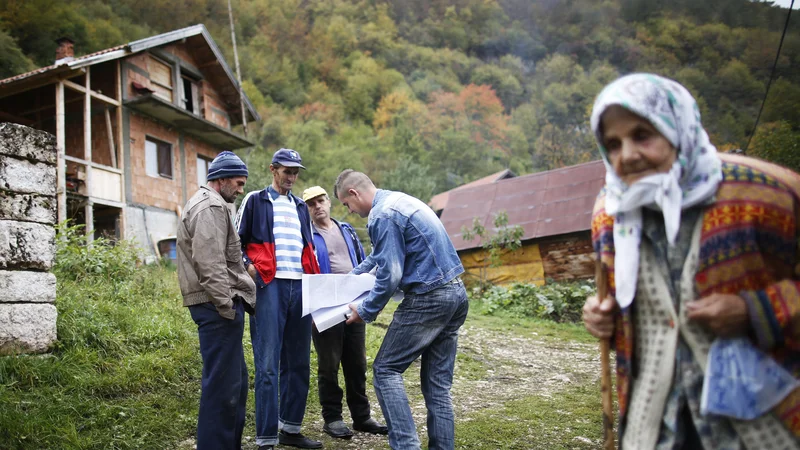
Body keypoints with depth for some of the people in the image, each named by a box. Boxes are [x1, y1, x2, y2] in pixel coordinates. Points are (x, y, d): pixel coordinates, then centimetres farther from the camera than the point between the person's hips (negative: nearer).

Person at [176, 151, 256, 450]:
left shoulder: (206, 204, 23)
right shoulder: (212, 207, -12)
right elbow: (210, 263, -22)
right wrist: (226, 304, -20)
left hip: (218, 305, 11)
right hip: (218, 306, -11)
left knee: (235, 379, 16)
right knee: (223, 382, -7)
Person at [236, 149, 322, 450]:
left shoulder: (301, 207, 21)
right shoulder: (255, 201, 7)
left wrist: (315, 278, 13)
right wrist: (248, 266, -10)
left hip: (300, 287, 6)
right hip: (269, 286, -5)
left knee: (298, 363, 9)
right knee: (268, 365, -8)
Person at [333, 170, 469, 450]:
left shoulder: (382, 215, -12)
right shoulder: (399, 200, 18)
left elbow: (390, 276, -16)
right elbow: (381, 253, 32)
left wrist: (365, 312, -2)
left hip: (428, 299, -9)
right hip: (456, 294, 9)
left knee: (385, 370, 1)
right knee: (438, 382, 11)